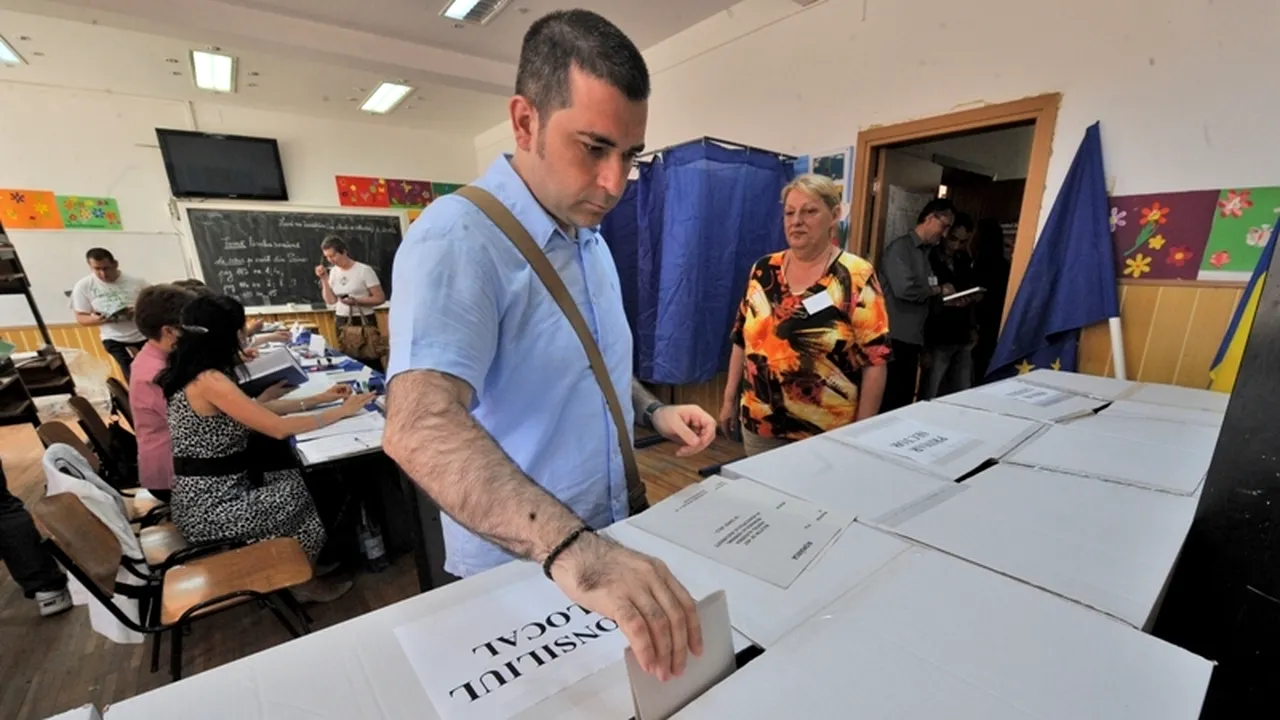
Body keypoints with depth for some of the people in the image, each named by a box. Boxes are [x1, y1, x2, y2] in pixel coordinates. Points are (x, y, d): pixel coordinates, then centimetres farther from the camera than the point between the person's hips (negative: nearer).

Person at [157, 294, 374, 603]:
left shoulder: (196, 373, 5)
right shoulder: (209, 381, -25)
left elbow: (257, 411, 10)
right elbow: (279, 428, -26)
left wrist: (321, 399, 9)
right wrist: (342, 411, -15)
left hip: (210, 491, 9)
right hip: (211, 508, -9)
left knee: (302, 479, 10)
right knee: (312, 492, 0)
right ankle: (304, 582, 23)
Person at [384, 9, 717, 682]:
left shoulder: (591, 241, 4)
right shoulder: (458, 237, -24)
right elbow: (421, 426, -37)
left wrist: (653, 411, -2)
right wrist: (569, 548, -50)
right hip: (514, 570, -7)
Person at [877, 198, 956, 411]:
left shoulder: (925, 252, 18)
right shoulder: (900, 247, -8)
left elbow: (923, 297, 19)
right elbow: (905, 289, -21)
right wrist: (939, 290, -5)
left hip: (912, 338, 9)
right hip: (894, 338, -9)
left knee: (905, 401, 11)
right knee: (889, 402, -6)